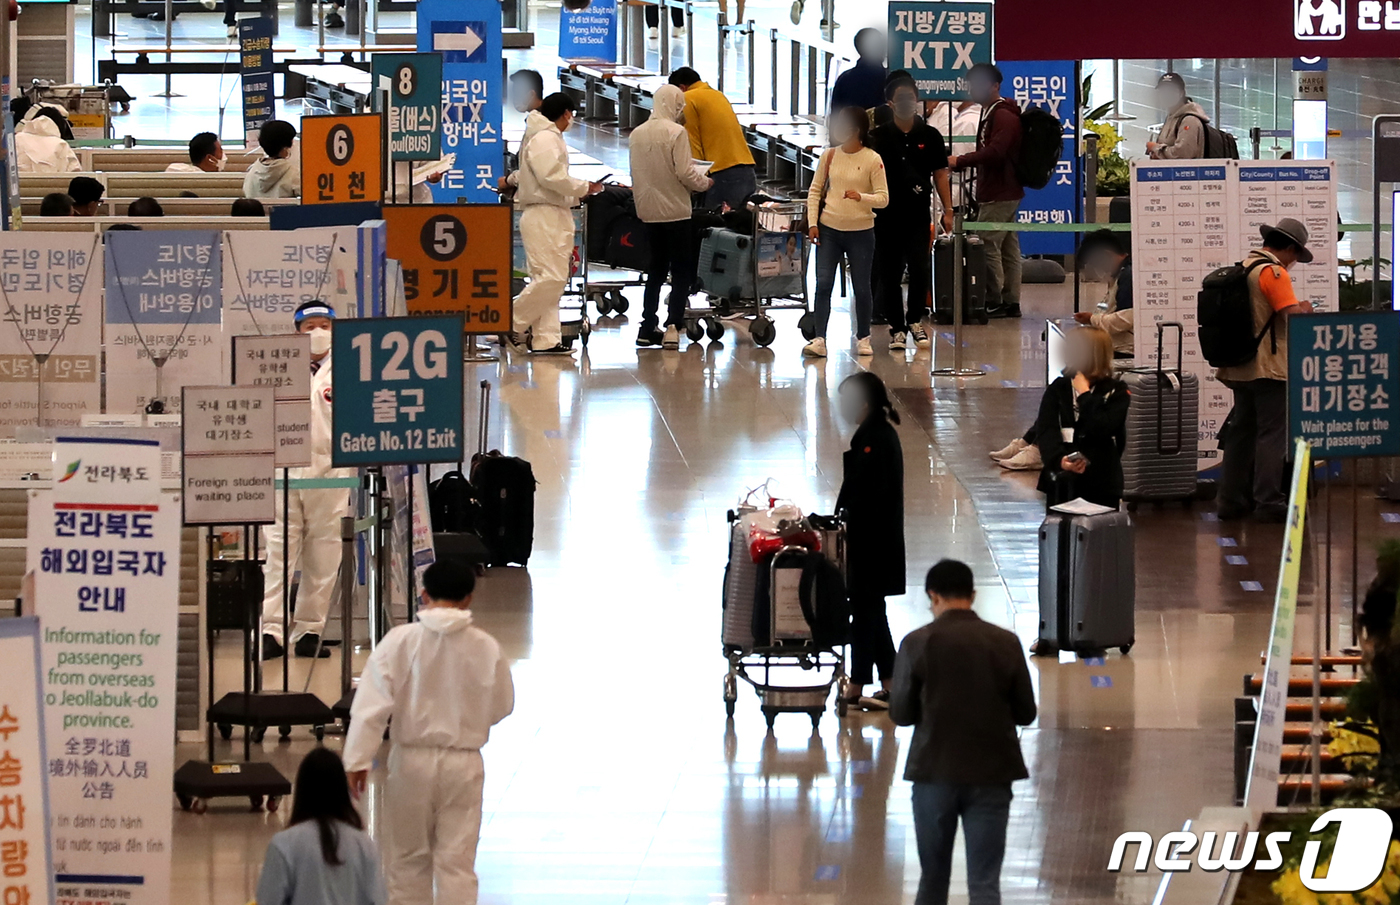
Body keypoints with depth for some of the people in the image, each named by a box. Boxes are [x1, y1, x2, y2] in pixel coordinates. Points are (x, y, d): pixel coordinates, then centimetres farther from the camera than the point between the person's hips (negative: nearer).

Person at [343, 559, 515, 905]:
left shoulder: (401, 640, -11)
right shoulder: (487, 648, -7)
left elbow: (372, 705, -12)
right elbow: (501, 707, 6)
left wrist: (358, 758, -7)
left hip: (412, 759, 0)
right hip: (464, 763, 0)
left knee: (408, 857, 15)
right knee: (458, 861, 3)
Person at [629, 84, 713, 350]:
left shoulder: (637, 134, 4)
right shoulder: (676, 132, -13)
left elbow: (636, 174, 9)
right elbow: (685, 173, -16)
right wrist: (704, 182, 1)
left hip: (649, 213, 6)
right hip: (676, 212, -6)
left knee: (655, 271, 16)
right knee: (682, 273, 1)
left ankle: (647, 328, 16)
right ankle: (672, 326, -11)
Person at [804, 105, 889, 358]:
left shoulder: (872, 160, -6)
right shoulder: (830, 155, 4)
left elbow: (883, 197, -8)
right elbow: (815, 190, 10)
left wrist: (861, 197, -27)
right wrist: (813, 223, 0)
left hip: (861, 232, -2)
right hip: (829, 230, 2)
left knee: (861, 287, 7)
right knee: (823, 284, -9)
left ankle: (863, 338, 24)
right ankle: (819, 340, -12)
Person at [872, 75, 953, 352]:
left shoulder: (930, 136, 5)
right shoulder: (879, 137, 2)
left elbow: (939, 174, 9)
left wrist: (948, 209, 5)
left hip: (918, 215, 0)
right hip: (887, 215, 0)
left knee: (919, 269, -9)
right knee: (890, 274, 4)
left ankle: (915, 321, 11)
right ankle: (896, 327, 14)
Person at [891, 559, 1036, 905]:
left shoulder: (918, 643, -6)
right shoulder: (1005, 643, -2)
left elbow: (901, 714, -2)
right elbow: (1026, 712, 3)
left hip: (935, 772, 0)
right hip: (991, 773, 0)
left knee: (933, 877, 16)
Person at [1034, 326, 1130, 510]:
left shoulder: (1116, 391, 2)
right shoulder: (1057, 389, 9)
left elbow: (1102, 429, -14)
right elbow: (1045, 431, -5)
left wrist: (1084, 395, -6)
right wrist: (1059, 459, -24)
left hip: (1102, 484, -2)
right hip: (1061, 485, 2)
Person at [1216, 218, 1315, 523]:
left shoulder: (1243, 267, 13)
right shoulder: (1274, 272, -13)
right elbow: (1293, 316, -20)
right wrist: (1305, 309, 1)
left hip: (1241, 368, 9)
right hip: (1269, 368, -9)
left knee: (1241, 432, 13)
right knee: (1272, 434, -5)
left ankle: (1232, 499, 15)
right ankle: (1268, 503, -6)